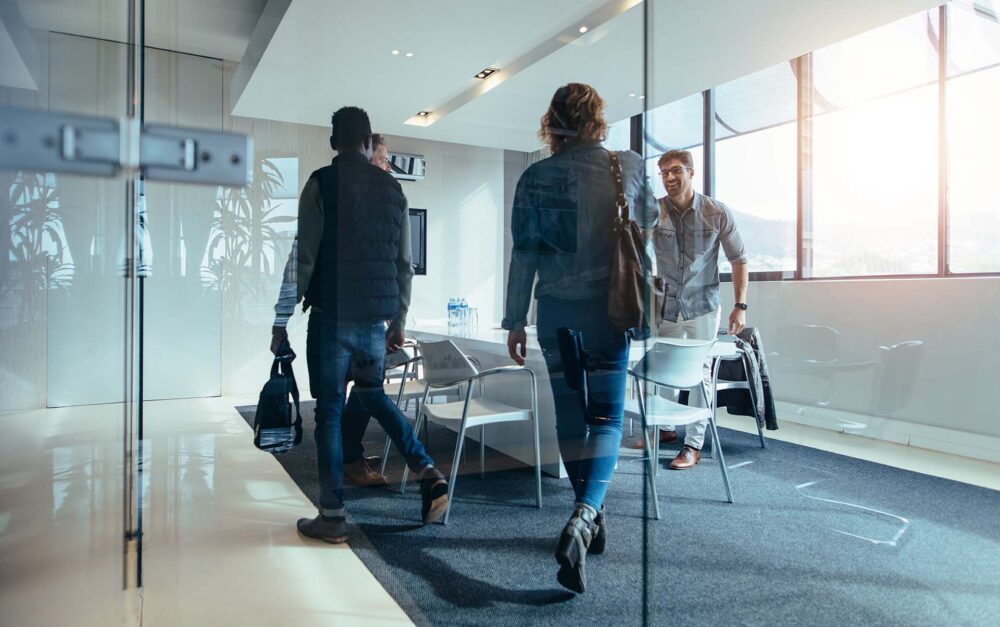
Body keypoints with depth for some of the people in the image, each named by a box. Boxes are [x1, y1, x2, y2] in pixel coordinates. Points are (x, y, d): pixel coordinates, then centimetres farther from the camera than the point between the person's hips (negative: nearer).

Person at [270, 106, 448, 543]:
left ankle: (332, 517, 13)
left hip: (332, 317, -4)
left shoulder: (322, 183, -4)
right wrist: (399, 322, 19)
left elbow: (303, 257, -9)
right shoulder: (392, 188, 10)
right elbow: (404, 264, 11)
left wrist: (281, 321, -3)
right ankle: (428, 475, 15)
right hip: (377, 319, 5)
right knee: (371, 393, 24)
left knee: (329, 411, 6)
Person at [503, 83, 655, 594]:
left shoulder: (536, 177, -2)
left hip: (558, 308, 0)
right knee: (606, 416, 1)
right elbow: (648, 221, 19)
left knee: (570, 415, 12)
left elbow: (524, 253, -3)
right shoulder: (629, 166, 1)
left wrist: (515, 321, 3)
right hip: (612, 307, 0)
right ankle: (584, 518, -19)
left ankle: (590, 518, 24)